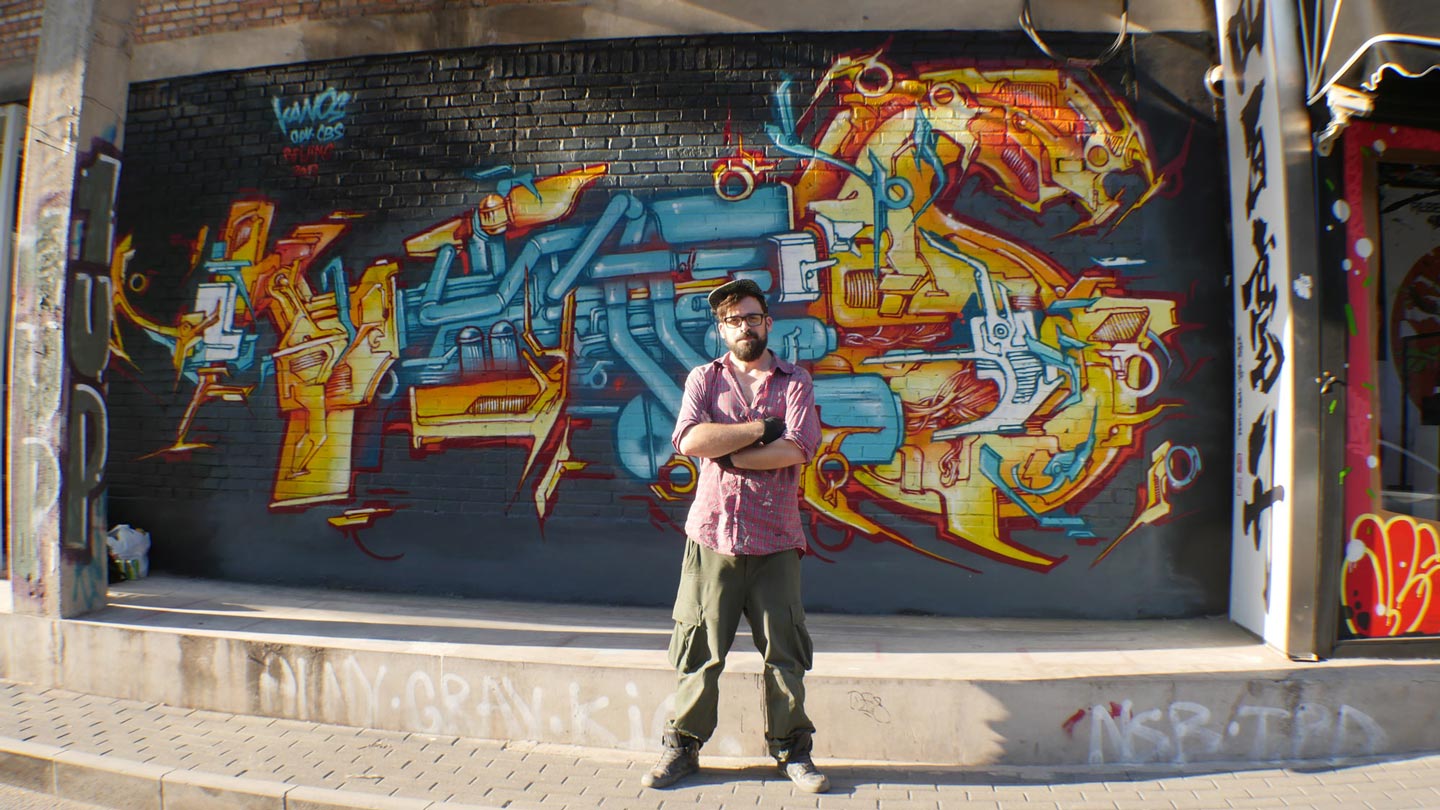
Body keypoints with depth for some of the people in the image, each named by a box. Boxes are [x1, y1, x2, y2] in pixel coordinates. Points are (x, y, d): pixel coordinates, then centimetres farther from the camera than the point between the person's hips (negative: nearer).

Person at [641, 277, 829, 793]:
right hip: (712, 533, 0)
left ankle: (792, 751, 21)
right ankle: (683, 748, 20)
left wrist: (723, 451, -8)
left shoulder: (795, 382, 7)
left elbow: (797, 450, -10)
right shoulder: (703, 379, 9)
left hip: (775, 538, 0)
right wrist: (763, 428, -10)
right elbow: (689, 440, -10)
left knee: (784, 649, 6)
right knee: (698, 647, 5)